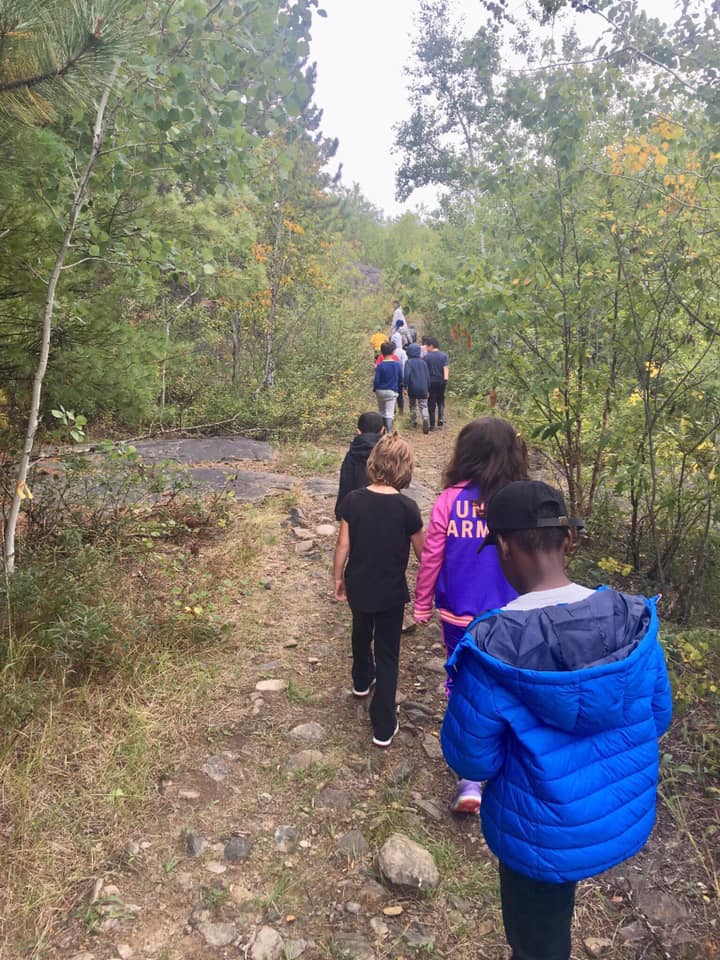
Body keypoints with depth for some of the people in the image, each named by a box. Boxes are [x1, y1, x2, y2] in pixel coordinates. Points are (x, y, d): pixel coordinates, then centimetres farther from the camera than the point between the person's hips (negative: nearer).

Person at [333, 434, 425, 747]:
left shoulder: (353, 500, -13)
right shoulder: (407, 507, -20)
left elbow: (343, 545, -6)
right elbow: (422, 552, -8)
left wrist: (338, 578, 10)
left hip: (357, 586, 3)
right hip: (390, 592, -3)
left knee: (361, 633, 30)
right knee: (387, 654, 9)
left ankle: (362, 681, 55)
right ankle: (384, 727, 13)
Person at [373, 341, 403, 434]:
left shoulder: (380, 366, -12)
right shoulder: (397, 365, -4)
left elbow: (376, 380, -10)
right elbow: (400, 379, 5)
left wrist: (375, 389, 9)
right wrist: (399, 389, 19)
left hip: (380, 391, 0)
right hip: (392, 391, 0)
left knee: (382, 413, 15)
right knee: (389, 413, -1)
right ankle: (389, 432, -8)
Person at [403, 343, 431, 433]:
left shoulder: (409, 362, -6)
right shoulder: (423, 362, 5)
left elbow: (406, 375, -16)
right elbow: (428, 376, 8)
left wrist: (405, 386, -10)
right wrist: (428, 389, 14)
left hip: (412, 388, -2)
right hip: (423, 389, 2)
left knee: (412, 405, 18)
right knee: (423, 405, 2)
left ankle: (414, 421, 25)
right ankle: (425, 419, -23)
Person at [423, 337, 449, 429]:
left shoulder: (427, 356, -5)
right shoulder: (444, 355, 1)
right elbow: (446, 368, -9)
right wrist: (445, 378, -14)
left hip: (431, 382, -2)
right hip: (441, 381, 2)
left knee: (431, 403, 4)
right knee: (440, 400, 20)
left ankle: (432, 425, 2)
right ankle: (441, 417, -2)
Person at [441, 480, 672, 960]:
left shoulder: (492, 650, -31)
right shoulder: (635, 620, -17)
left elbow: (471, 759, -18)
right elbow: (657, 719, -2)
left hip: (546, 837, -4)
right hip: (629, 818, 4)